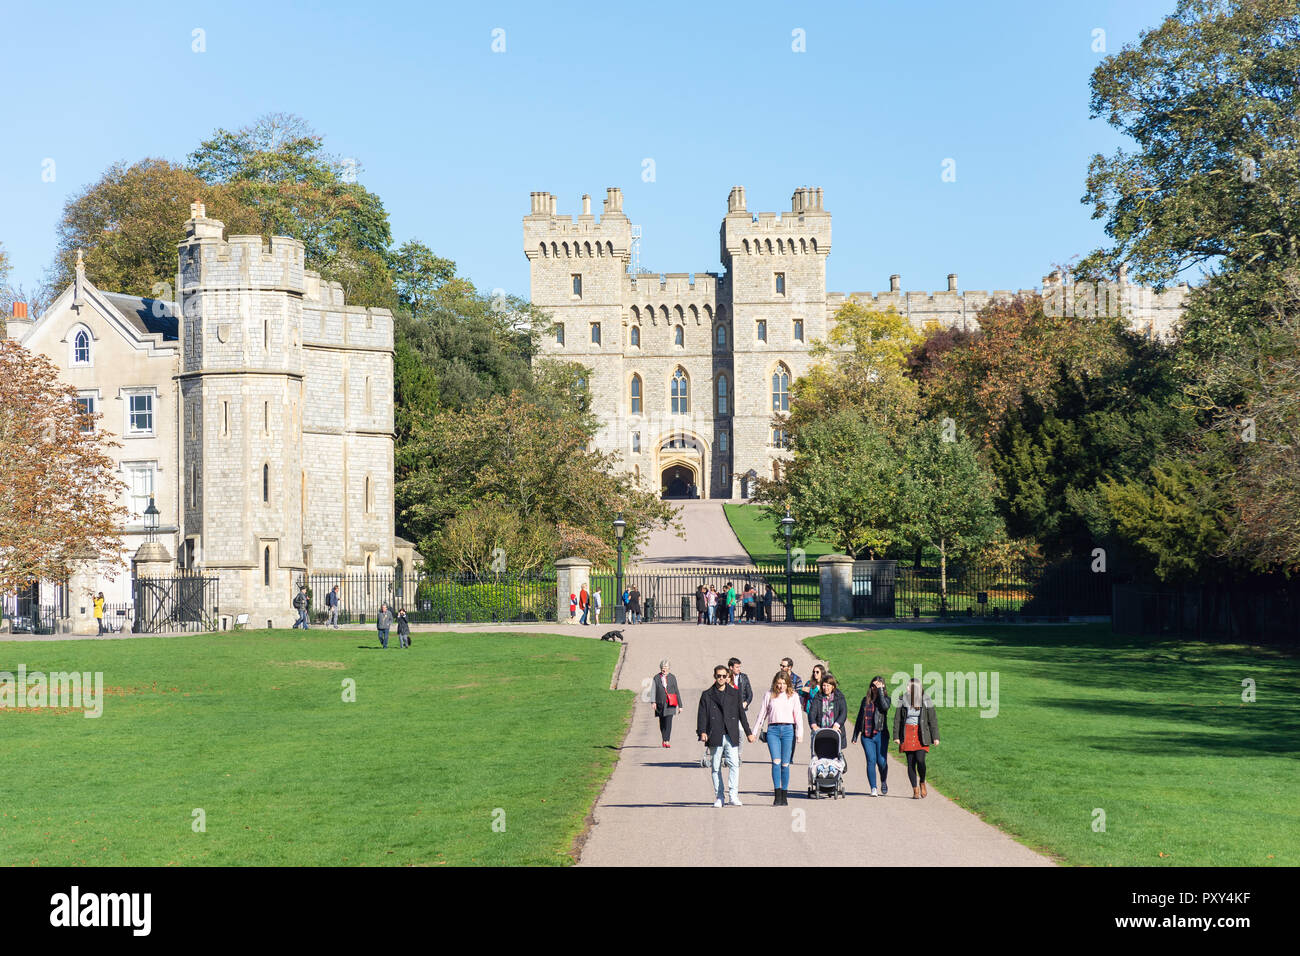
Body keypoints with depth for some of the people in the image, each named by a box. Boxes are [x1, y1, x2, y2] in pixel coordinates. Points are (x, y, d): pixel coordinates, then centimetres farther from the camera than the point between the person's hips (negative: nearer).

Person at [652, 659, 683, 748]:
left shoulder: (672, 678, 7)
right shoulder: (656, 678, 6)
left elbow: (676, 692, 10)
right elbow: (654, 691, 0)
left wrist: (680, 705, 9)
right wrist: (653, 702, -15)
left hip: (670, 704, -1)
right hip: (660, 704, 1)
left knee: (668, 722, -14)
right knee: (662, 723, 8)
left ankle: (667, 741, -19)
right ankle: (664, 740, 23)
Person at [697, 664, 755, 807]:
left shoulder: (734, 693, 12)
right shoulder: (707, 695, 7)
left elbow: (741, 713, 16)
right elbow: (702, 715, 1)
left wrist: (748, 732, 16)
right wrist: (702, 732, -13)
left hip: (732, 736, 1)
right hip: (715, 737, -1)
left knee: (734, 764, -12)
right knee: (716, 768, 3)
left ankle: (733, 795, -11)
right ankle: (718, 798, 9)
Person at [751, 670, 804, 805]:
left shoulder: (793, 696, 9)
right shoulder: (769, 695, 10)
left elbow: (797, 715, 7)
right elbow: (762, 714, 14)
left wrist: (799, 733, -4)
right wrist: (754, 731, 12)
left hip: (788, 729, 0)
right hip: (773, 730, 0)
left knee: (785, 764, 0)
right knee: (776, 761, -13)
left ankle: (784, 797, 7)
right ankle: (777, 796, -15)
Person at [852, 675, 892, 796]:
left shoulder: (885, 698, 4)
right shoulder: (866, 700, 14)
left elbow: (885, 706, -21)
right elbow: (859, 718, 19)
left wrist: (880, 690, -16)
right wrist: (855, 735, 16)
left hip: (880, 735, -2)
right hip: (867, 735, 2)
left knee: (881, 761, -4)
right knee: (871, 761, -6)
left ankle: (884, 783, 23)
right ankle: (873, 788, -5)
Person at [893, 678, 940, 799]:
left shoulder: (926, 701, -1)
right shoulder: (903, 700, 2)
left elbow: (933, 720, 2)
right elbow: (897, 719, 5)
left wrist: (935, 737, -2)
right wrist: (896, 736, -1)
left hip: (922, 735, -2)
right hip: (907, 735, 2)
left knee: (920, 760, -16)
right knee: (911, 763, 0)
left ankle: (922, 783, 11)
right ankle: (915, 790, 9)